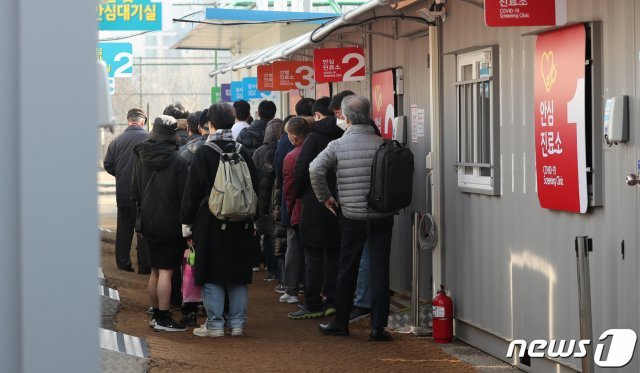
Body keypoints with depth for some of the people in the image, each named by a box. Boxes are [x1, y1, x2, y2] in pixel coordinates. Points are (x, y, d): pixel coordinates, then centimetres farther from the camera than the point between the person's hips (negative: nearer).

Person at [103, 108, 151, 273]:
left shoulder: (117, 140, -1)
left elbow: (108, 165, 1)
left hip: (123, 193, 3)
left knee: (124, 229, 13)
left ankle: (123, 263, 17)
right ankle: (144, 265, 4)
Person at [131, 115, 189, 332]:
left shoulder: (141, 160, 5)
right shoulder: (177, 161, -12)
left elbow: (135, 192, 10)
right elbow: (184, 195, -12)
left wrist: (139, 222, 16)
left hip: (149, 222, 6)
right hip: (171, 224, -6)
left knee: (155, 270, 15)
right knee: (166, 271, -4)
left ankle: (156, 314, 22)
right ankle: (163, 319, -3)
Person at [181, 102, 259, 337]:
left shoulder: (203, 153, -9)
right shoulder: (243, 152, 3)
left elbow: (193, 191, -7)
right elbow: (255, 187, 10)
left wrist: (186, 222, 0)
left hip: (210, 223, -4)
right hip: (241, 226, 4)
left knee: (212, 276, 1)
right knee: (238, 274, 9)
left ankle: (215, 324, 2)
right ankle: (237, 323, 12)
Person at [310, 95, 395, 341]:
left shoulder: (338, 145, -6)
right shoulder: (382, 144, -3)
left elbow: (315, 169, -17)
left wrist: (324, 197, -3)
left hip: (351, 216, 0)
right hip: (381, 216, 0)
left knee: (347, 270, 12)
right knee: (379, 269, 2)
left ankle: (340, 323, 20)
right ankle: (378, 326, 0)